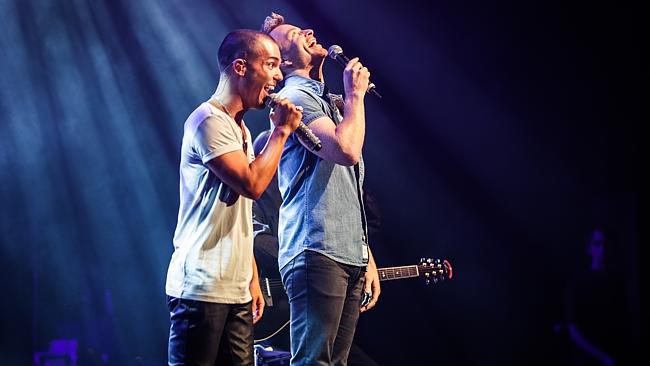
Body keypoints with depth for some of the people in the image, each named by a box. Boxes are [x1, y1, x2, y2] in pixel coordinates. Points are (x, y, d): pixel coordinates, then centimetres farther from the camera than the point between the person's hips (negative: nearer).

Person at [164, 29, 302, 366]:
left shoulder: (241, 130, 19)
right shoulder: (209, 120, -10)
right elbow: (252, 184, -21)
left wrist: (253, 278, 16)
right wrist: (281, 130, -10)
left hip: (236, 290, 9)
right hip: (202, 288, -9)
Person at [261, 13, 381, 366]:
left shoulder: (332, 105, 24)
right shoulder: (295, 97, -5)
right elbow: (347, 150, -22)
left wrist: (368, 260, 20)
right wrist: (355, 94, -7)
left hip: (350, 258, 9)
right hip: (316, 253, -9)